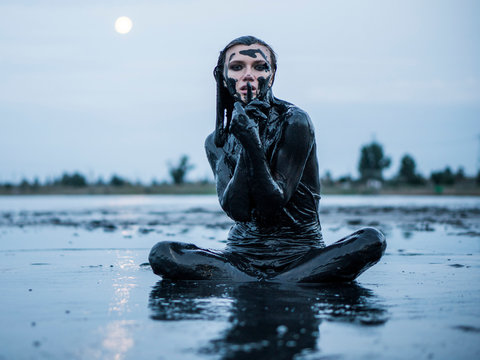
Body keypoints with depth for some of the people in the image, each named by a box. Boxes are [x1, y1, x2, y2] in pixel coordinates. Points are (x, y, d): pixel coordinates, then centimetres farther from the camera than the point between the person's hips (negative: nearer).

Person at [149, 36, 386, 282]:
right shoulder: (217, 141, 4)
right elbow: (236, 210, -12)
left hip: (300, 256, -2)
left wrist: (253, 143, -26)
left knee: (372, 240, -30)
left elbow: (273, 204, -15)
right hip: (241, 256, 2)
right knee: (161, 253, -23)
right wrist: (246, 145, -20)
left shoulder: (294, 122, -7)